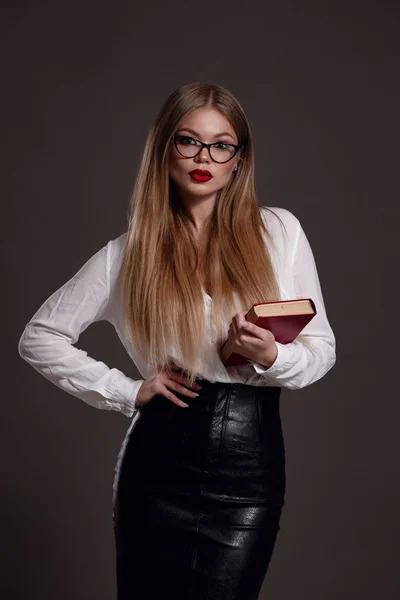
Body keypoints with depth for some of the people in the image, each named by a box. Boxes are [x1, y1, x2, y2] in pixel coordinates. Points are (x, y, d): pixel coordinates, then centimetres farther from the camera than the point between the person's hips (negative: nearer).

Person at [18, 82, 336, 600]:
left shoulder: (279, 231, 2)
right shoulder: (129, 252, 2)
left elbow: (322, 348, 5)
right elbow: (38, 338, 7)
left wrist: (271, 356, -17)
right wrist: (129, 392, 0)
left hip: (252, 465, 0)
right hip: (161, 464, 0)